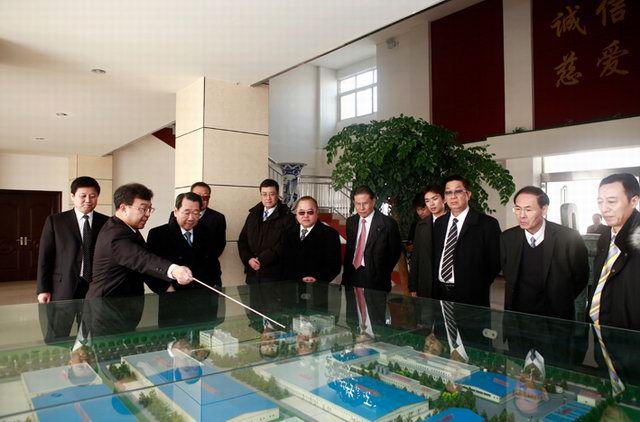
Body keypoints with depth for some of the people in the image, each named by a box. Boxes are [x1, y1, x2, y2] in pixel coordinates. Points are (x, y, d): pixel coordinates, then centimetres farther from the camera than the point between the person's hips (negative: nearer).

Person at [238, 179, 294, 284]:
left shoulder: (286, 217, -4)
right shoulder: (253, 215, 13)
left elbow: (284, 244, -13)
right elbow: (242, 240, 13)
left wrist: (261, 260, -15)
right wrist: (248, 259, -4)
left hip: (273, 274, -4)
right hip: (252, 272, 5)